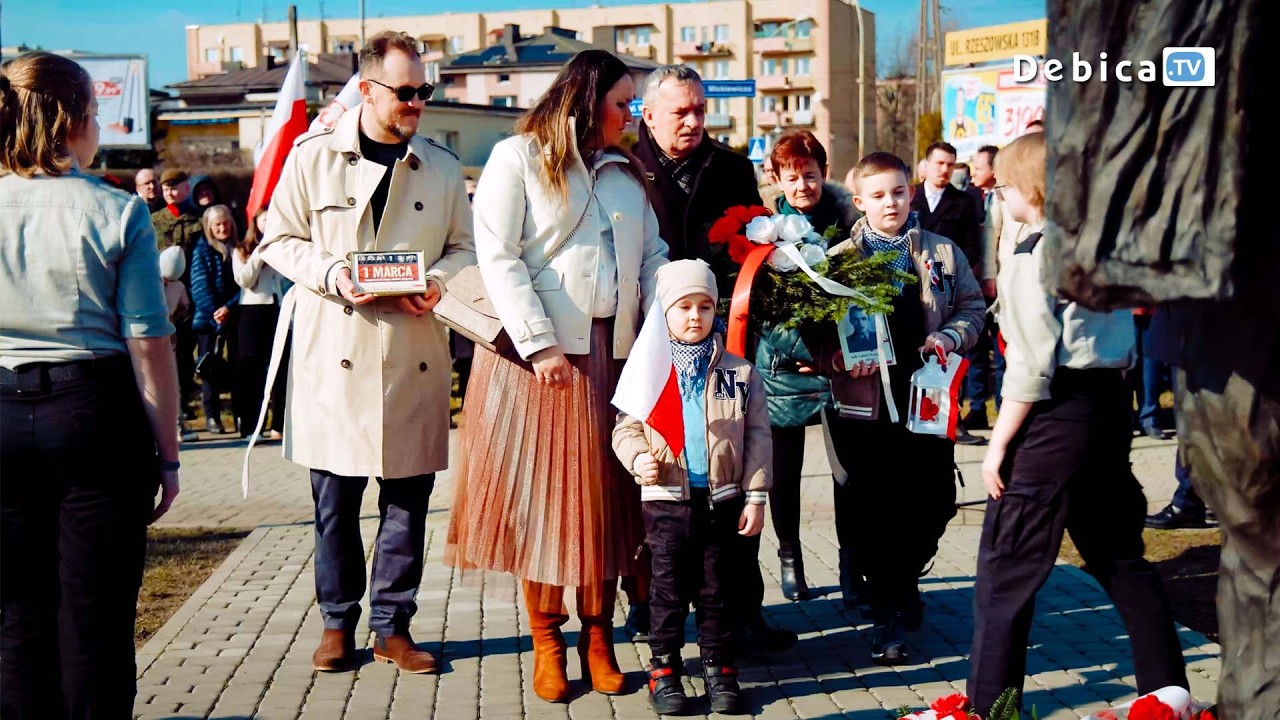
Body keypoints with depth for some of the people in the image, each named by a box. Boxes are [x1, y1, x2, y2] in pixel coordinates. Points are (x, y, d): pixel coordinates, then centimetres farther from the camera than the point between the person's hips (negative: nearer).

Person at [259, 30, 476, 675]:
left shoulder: (442, 167, 9)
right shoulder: (313, 155, 3)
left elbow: (463, 248, 14)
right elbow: (279, 240, 5)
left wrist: (437, 281, -7)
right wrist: (332, 273, -12)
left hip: (415, 357, 2)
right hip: (335, 353, -2)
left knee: (408, 499, 5)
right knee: (335, 499, 4)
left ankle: (393, 626, 17)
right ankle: (338, 622, 19)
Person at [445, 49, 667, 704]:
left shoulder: (625, 171, 17)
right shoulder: (518, 158, -1)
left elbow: (652, 255, 14)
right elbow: (499, 258, -8)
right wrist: (540, 344, -15)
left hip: (615, 353, 5)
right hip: (541, 353, -5)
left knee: (605, 496, 5)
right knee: (540, 496, 0)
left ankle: (598, 637, 14)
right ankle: (546, 642, 10)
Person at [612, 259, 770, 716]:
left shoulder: (739, 372, 3)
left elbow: (757, 437, 3)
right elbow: (626, 428, 4)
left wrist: (755, 496, -2)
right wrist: (638, 457, -18)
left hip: (722, 497, 1)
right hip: (666, 496, -1)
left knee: (717, 588, 8)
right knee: (669, 588, 6)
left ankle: (719, 668, 19)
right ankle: (664, 669, 16)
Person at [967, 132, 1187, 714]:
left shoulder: (1030, 259, -13)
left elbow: (1032, 368, -17)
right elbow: (1124, 342, 16)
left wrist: (998, 443, -12)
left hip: (1056, 414, -8)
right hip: (1111, 404, 8)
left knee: (1006, 567, 0)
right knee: (1120, 558, 18)